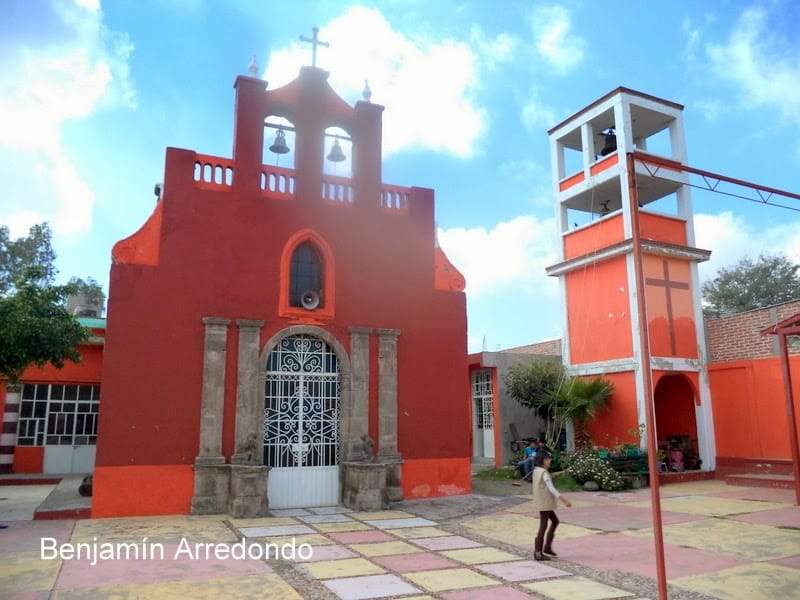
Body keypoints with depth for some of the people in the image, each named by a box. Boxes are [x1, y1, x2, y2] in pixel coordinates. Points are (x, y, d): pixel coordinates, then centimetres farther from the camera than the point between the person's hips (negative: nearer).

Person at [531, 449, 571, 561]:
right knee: (543, 526, -2)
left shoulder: (536, 471, 10)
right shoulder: (544, 473, -19)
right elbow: (551, 488, -26)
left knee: (555, 521, 20)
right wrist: (563, 499, -29)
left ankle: (547, 547, 23)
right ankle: (538, 553, 5)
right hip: (544, 503, -9)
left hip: (542, 503, 9)